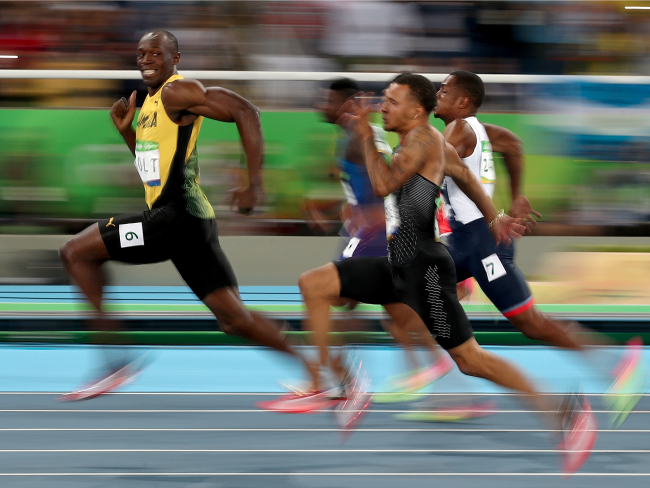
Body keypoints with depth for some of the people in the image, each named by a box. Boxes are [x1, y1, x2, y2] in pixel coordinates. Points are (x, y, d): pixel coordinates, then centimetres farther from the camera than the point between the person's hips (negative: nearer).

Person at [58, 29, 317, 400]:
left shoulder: (177, 92, -10)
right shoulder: (152, 101, 20)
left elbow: (245, 111, -20)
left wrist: (255, 185, -23)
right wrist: (127, 130, 14)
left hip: (177, 216, -10)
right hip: (188, 221, 10)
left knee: (76, 253, -3)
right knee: (234, 317, 8)